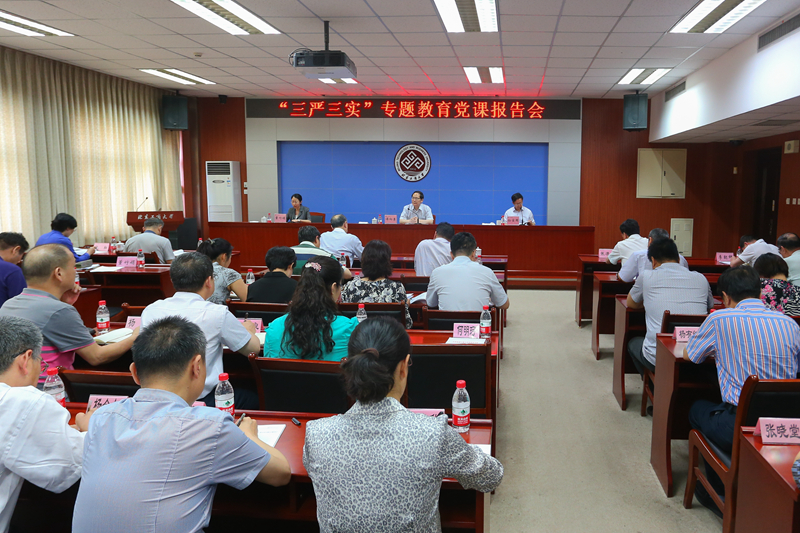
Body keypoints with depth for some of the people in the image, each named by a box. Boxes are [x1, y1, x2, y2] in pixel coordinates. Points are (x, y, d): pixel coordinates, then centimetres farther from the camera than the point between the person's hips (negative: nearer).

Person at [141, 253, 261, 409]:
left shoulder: (149, 311, -1)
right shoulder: (217, 314, -15)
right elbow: (253, 348, -1)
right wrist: (249, 330, 23)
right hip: (202, 399, -5)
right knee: (253, 397, 23)